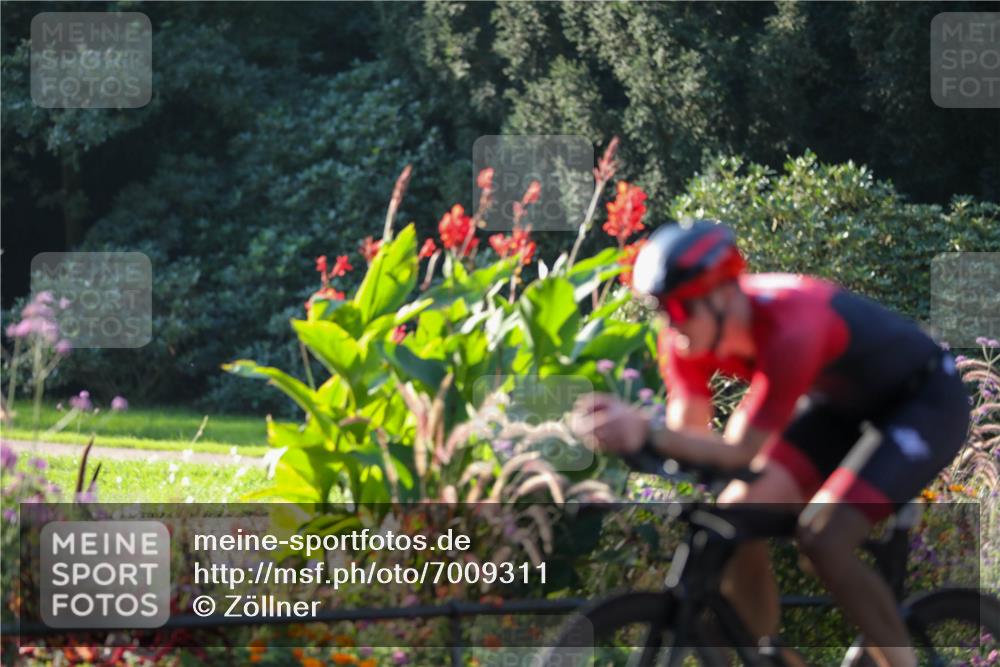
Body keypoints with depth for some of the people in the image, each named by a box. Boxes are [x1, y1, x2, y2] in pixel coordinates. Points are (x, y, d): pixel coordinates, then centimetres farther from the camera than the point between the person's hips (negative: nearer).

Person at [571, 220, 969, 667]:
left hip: (926, 401, -8)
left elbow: (740, 452, -39)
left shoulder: (790, 331, -39)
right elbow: (687, 435, -18)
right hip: (844, 403, 8)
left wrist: (646, 432, -53)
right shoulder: (693, 329, -17)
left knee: (823, 540, -24)